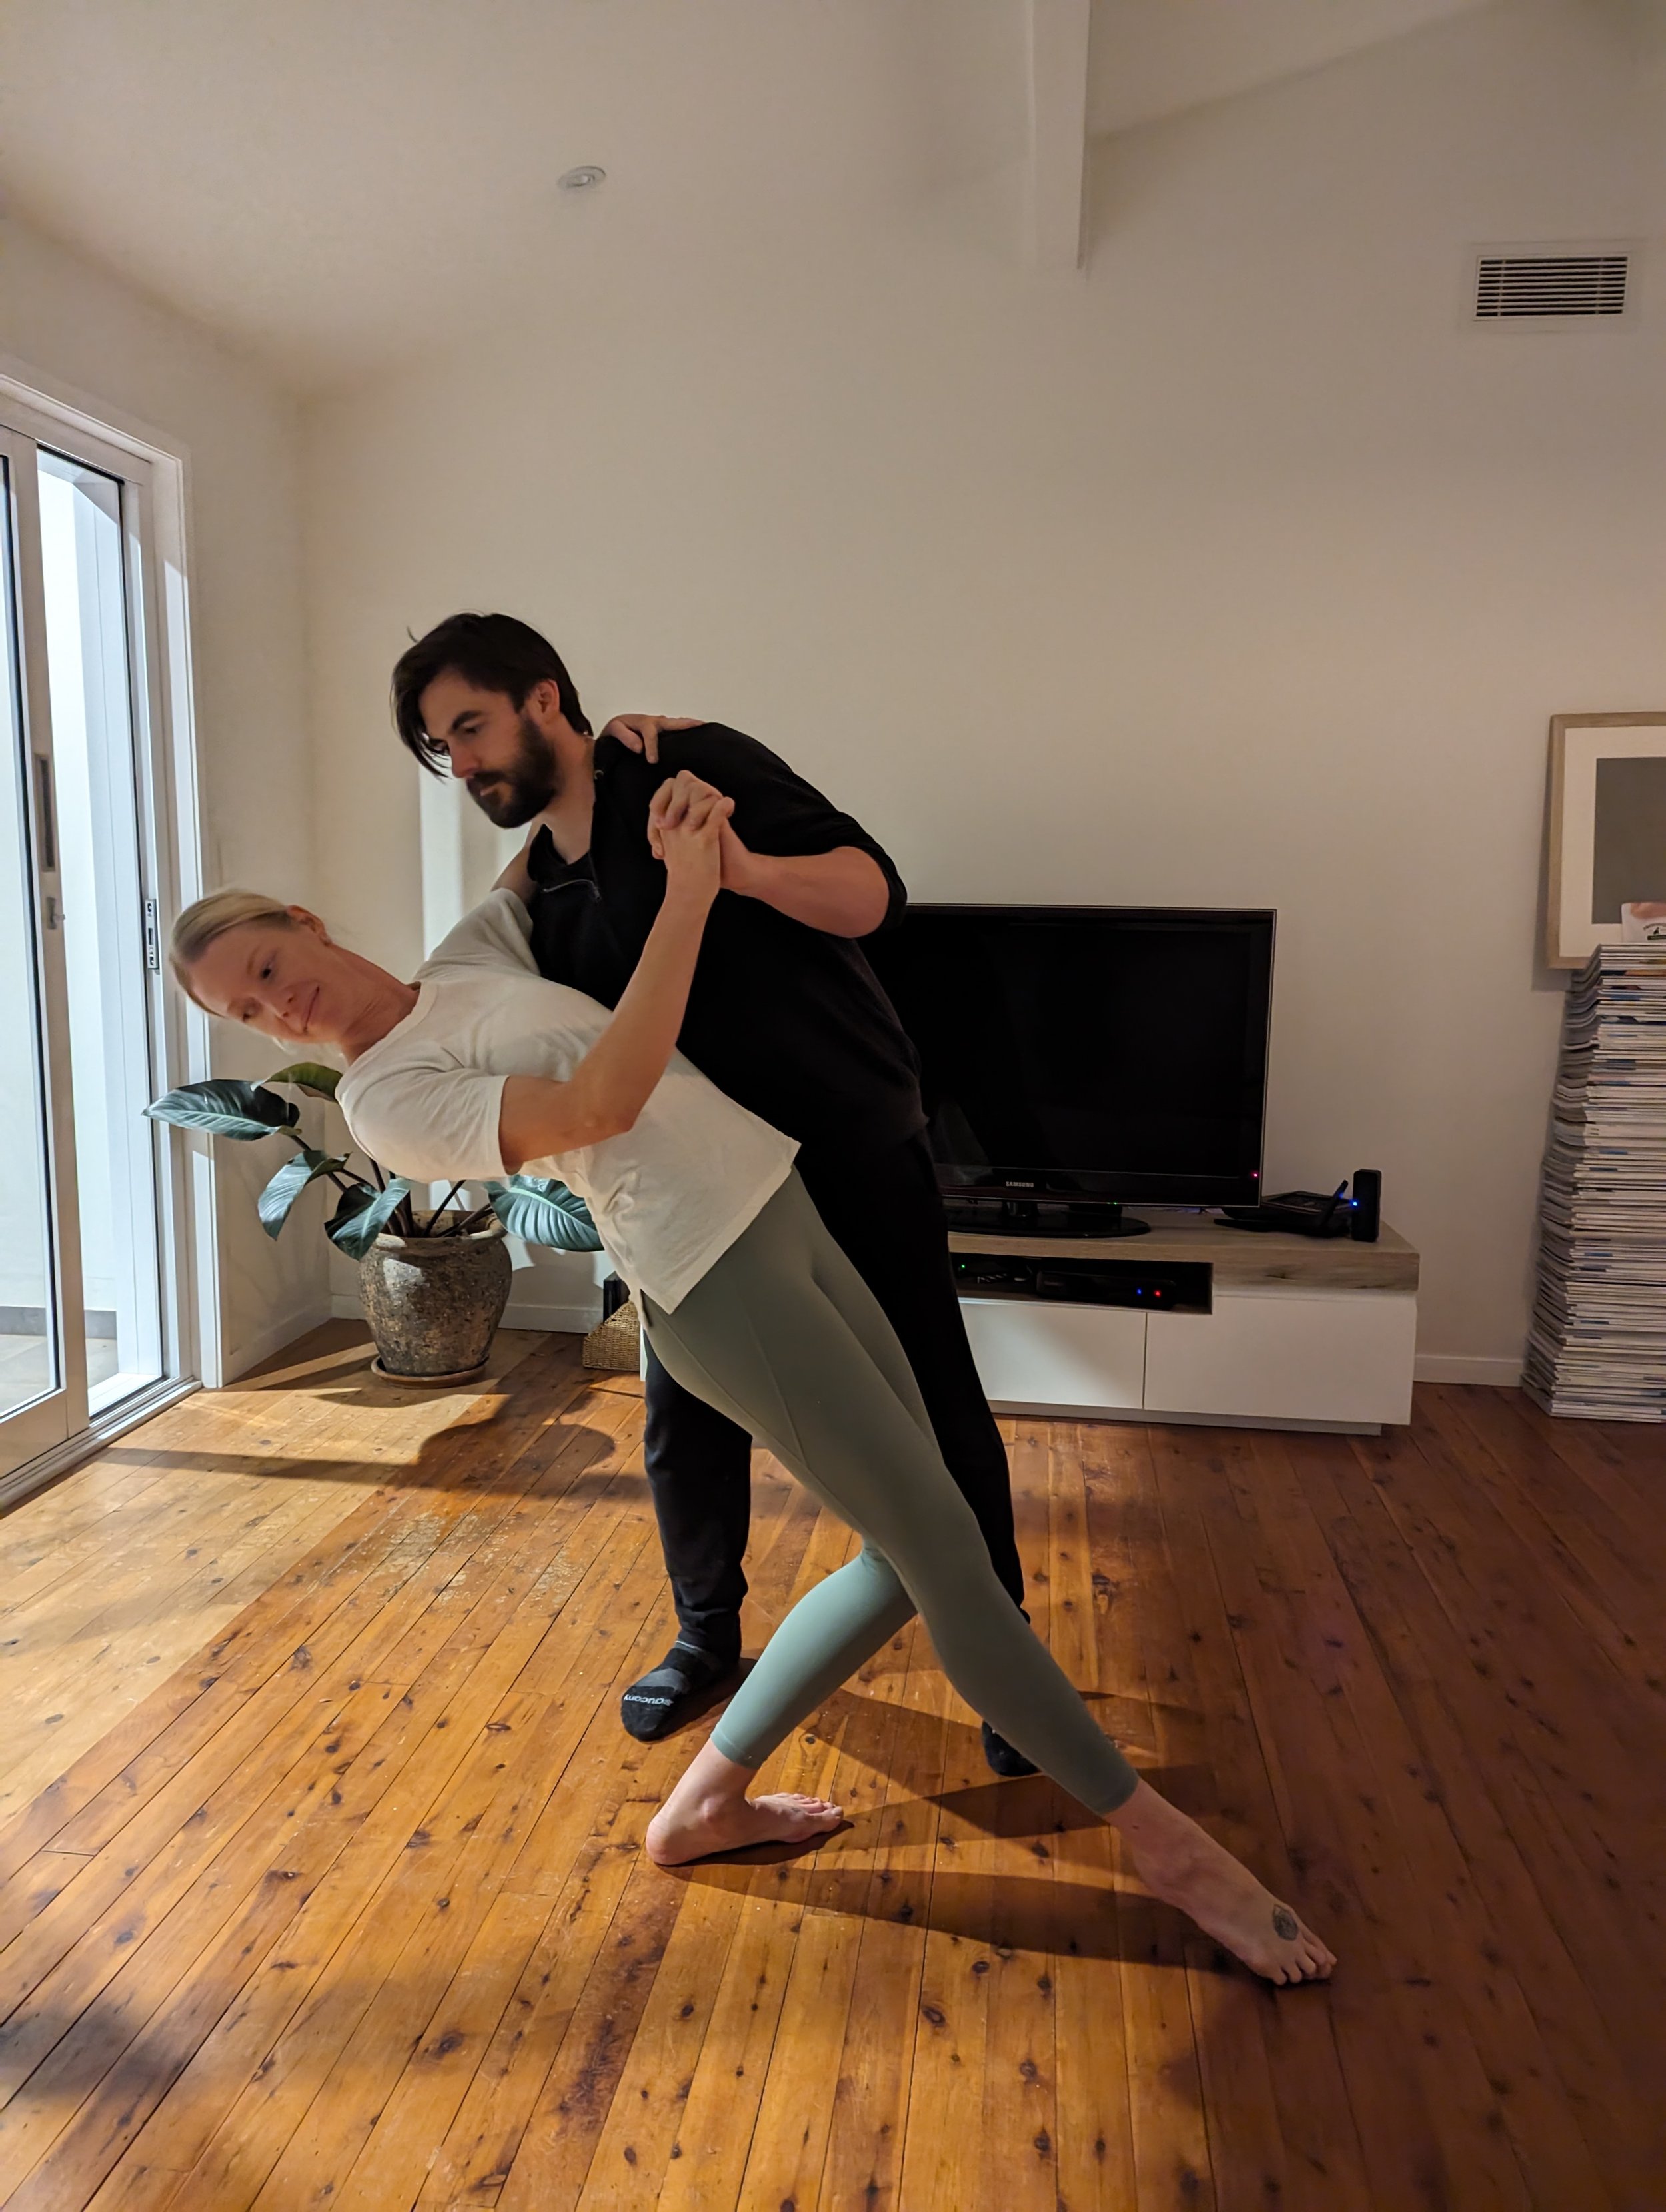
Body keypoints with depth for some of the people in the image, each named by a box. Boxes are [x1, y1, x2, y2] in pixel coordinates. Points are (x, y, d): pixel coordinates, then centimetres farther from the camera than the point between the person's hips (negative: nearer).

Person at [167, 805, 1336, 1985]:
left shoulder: (473, 952, 16)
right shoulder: (386, 1095, -7)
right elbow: (602, 1102, -17)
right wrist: (687, 895, -15)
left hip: (782, 1212, 8)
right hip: (717, 1273, -8)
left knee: (907, 1553, 11)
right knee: (945, 1551, -5)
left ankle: (707, 1798, 25)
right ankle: (1167, 1842, 14)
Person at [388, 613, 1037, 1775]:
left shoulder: (694, 765, -11)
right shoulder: (538, 886, 10)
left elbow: (874, 891, -18)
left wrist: (740, 863, -36)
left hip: (854, 1145, -6)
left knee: (933, 1407, 2)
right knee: (686, 1420, 10)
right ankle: (708, 1634, 35)